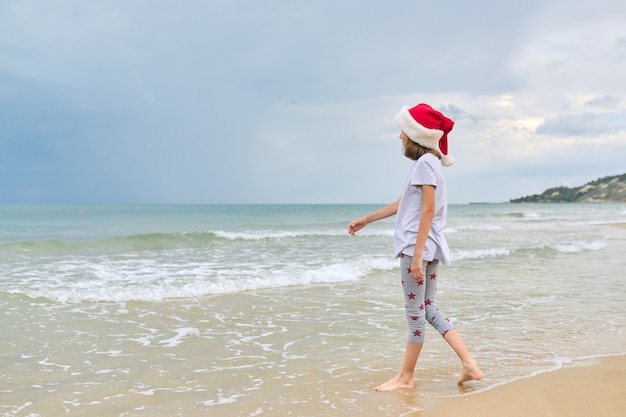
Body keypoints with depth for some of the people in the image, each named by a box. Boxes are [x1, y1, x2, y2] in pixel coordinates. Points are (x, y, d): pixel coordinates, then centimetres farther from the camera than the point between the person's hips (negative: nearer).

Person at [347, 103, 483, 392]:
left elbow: (428, 210, -18)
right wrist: (366, 220, 32)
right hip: (428, 247, 10)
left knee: (415, 312, 0)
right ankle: (469, 364, 9)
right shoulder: (427, 162, 17)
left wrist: (417, 254, -21)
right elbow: (402, 204, 25)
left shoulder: (425, 162, -11)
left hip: (418, 246, -10)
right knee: (428, 308, 12)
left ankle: (406, 377, 11)